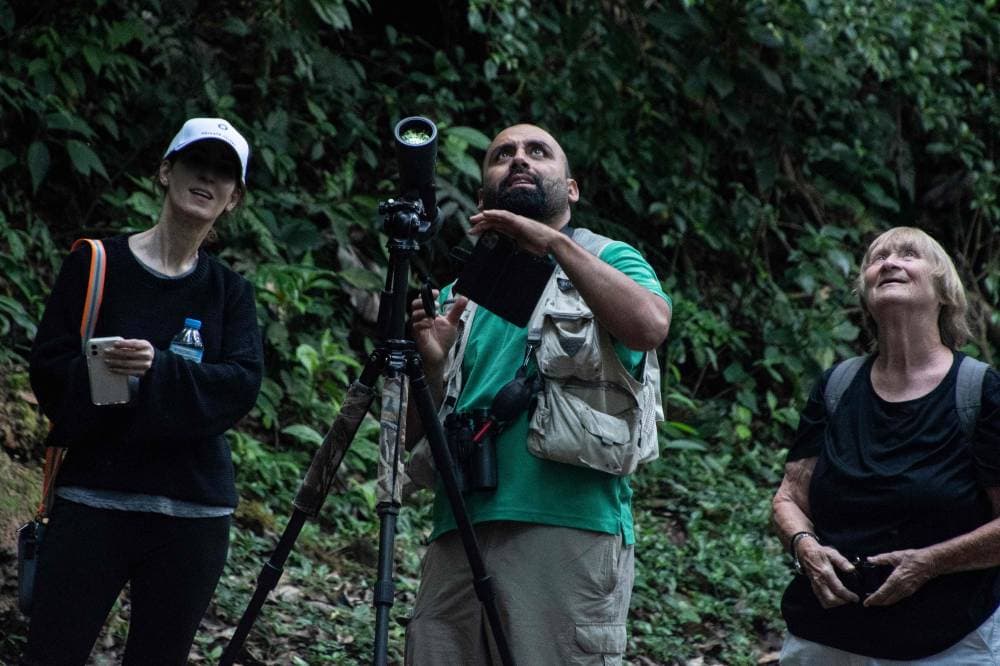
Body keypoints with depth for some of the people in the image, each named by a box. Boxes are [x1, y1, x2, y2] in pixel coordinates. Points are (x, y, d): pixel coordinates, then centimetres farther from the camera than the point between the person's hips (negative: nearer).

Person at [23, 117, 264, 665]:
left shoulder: (229, 291, 10)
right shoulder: (96, 264, 4)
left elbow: (242, 385, -5)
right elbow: (48, 369, -2)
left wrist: (159, 370, -22)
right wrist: (102, 371, -22)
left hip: (193, 513, 2)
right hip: (92, 499, -2)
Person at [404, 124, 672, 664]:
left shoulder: (608, 261, 10)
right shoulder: (458, 295, 22)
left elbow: (650, 326, -14)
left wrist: (555, 243, -13)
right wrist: (433, 365, -1)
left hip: (570, 530, -4)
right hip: (457, 533, 4)